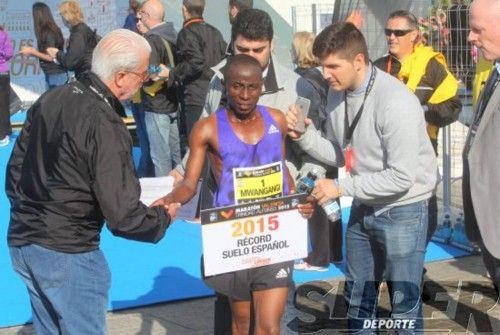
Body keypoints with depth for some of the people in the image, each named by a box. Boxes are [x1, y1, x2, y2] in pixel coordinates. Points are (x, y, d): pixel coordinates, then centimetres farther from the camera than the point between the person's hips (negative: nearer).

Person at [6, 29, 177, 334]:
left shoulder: (50, 100, 2)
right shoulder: (105, 126, -22)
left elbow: (16, 169, 11)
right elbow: (122, 216, -22)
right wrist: (164, 216, -4)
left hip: (21, 242, 8)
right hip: (67, 254, -8)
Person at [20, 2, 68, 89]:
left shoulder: (49, 34, -16)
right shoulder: (45, 32, 9)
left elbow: (50, 57, -17)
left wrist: (32, 52, -9)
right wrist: (32, 50, 11)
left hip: (56, 75, -9)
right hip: (50, 74, 9)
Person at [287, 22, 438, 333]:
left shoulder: (396, 102, -26)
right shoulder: (338, 92, -3)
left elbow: (402, 177, -26)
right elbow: (341, 154, 4)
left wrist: (342, 186, -24)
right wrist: (305, 135, -12)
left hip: (402, 211, -7)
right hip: (363, 207, 7)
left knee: (404, 302, 5)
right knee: (357, 294, 21)